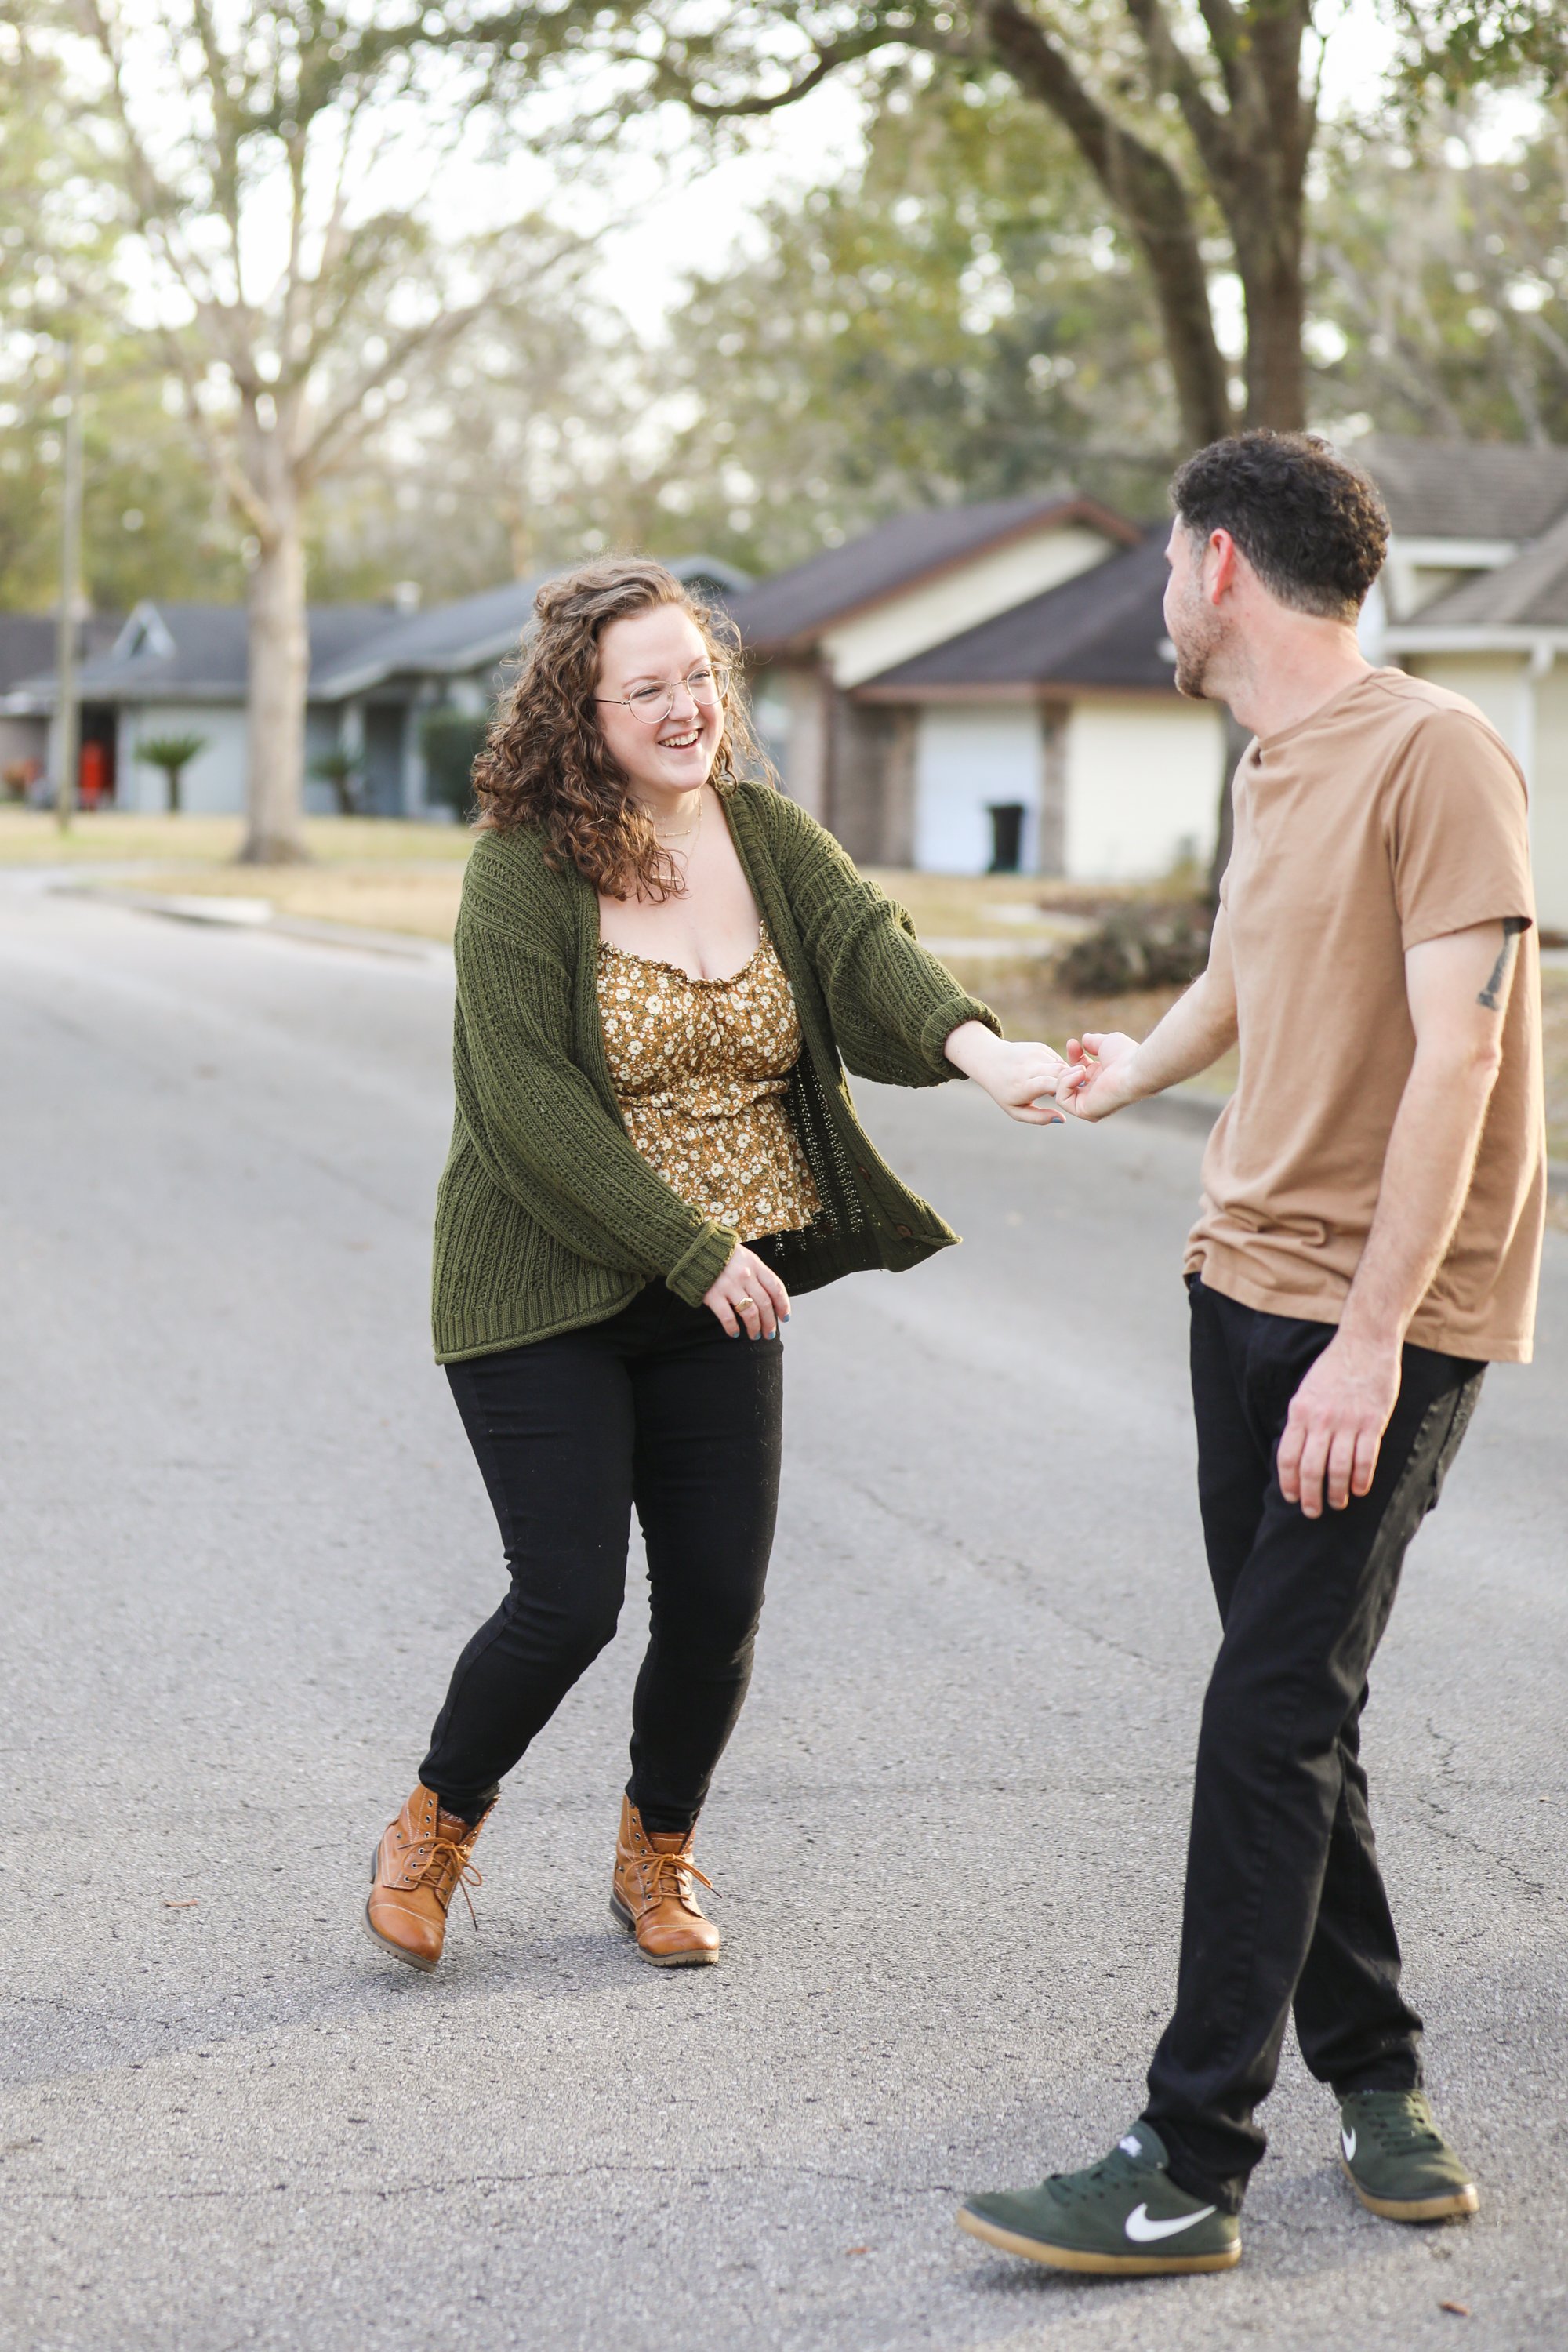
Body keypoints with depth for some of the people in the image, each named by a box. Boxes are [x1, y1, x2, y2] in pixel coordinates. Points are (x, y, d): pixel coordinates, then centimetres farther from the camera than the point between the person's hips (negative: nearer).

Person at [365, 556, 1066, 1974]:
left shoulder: (766, 834, 3)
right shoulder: (523, 872, -12)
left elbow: (867, 943, -15)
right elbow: (528, 1106, -17)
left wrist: (977, 1046, -36)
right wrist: (696, 1252, -20)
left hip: (725, 1298, 5)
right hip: (550, 1295, -5)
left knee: (721, 1601, 4)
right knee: (569, 1603, -6)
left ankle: (660, 1855, 30)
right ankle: (436, 1828, 23)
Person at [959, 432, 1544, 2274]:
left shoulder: (1435, 756, -14)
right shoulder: (1269, 771, 13)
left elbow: (1455, 1055, -21)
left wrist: (1370, 1334, -24)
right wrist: (1122, 1077, 51)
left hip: (1389, 1319, -8)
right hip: (1245, 1280, 8)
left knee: (1271, 1720, -9)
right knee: (1291, 1712, 11)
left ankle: (1190, 2170, -4)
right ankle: (1371, 2068, 25)